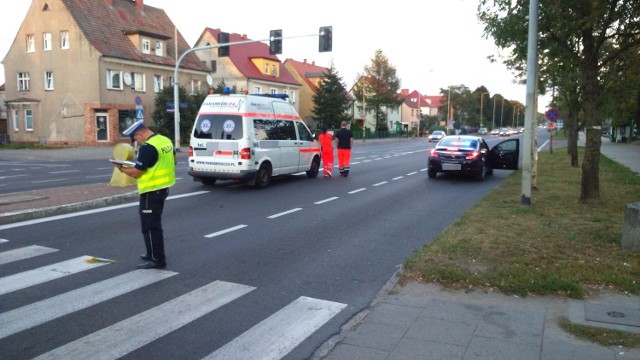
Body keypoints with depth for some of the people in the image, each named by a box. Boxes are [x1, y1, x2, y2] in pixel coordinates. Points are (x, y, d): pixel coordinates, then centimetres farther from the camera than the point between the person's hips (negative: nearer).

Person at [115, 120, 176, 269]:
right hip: (163, 188, 10)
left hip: (151, 192, -10)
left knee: (150, 226, 0)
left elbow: (136, 173, -17)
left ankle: (157, 260, 5)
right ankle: (153, 253, 32)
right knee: (154, 224, 21)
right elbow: (173, 161, 21)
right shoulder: (165, 140, 7)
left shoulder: (148, 147, -21)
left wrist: (121, 168, 0)